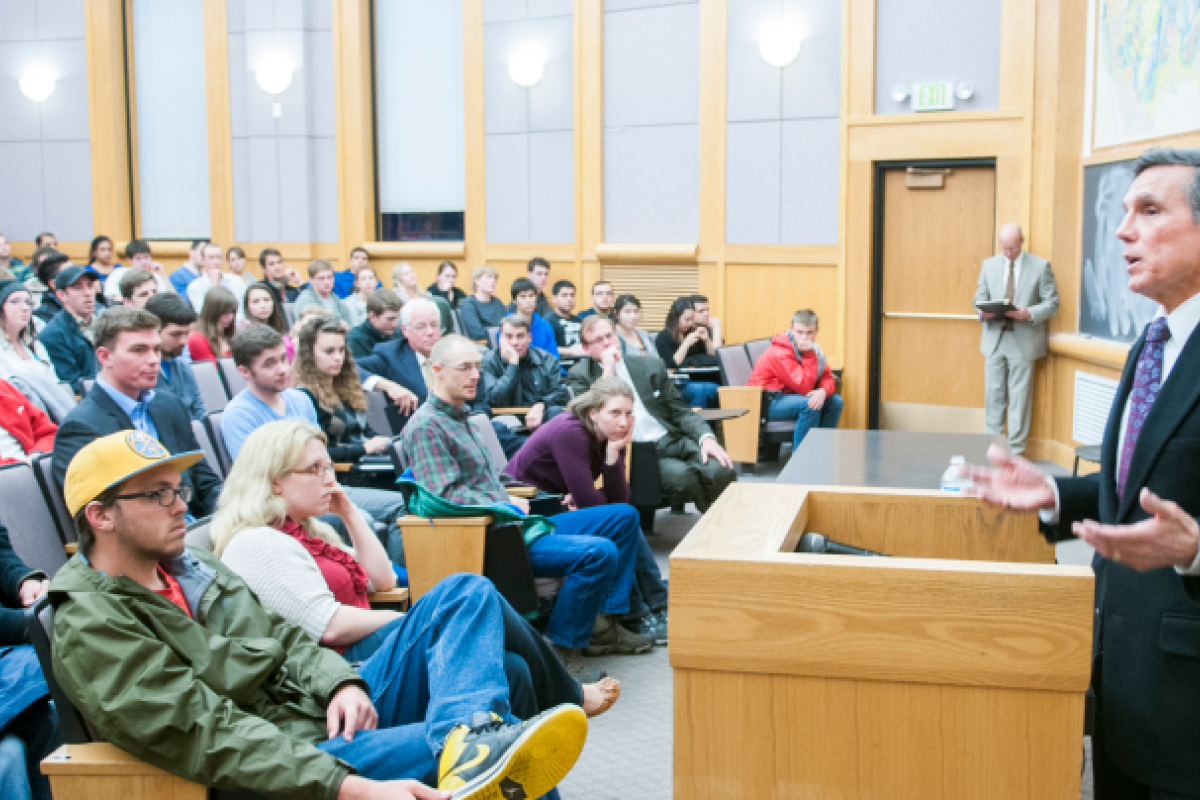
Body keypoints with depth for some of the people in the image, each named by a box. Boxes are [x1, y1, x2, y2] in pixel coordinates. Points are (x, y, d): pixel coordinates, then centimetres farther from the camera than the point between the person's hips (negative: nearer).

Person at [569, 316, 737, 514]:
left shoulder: (651, 366, 17)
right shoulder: (580, 376, 9)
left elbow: (681, 410, 15)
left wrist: (706, 437, -3)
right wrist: (608, 370, -9)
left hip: (672, 440, 4)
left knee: (722, 471, -26)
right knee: (683, 476, -32)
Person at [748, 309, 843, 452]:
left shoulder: (813, 348, 2)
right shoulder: (779, 353, -24)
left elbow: (827, 378, 0)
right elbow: (804, 388, -28)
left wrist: (823, 391, -24)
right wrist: (810, 355, -30)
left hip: (790, 396, 8)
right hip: (766, 403, -8)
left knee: (835, 401, -5)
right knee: (810, 405, -31)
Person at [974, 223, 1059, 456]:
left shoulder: (1041, 266, 1)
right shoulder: (989, 265, 11)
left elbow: (1052, 304, 0)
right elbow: (980, 297, 15)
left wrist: (1029, 313, -19)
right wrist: (983, 311, -8)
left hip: (1023, 342, -3)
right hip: (995, 339, 3)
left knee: (1019, 398, 0)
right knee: (994, 396, 7)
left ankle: (1015, 450, 8)